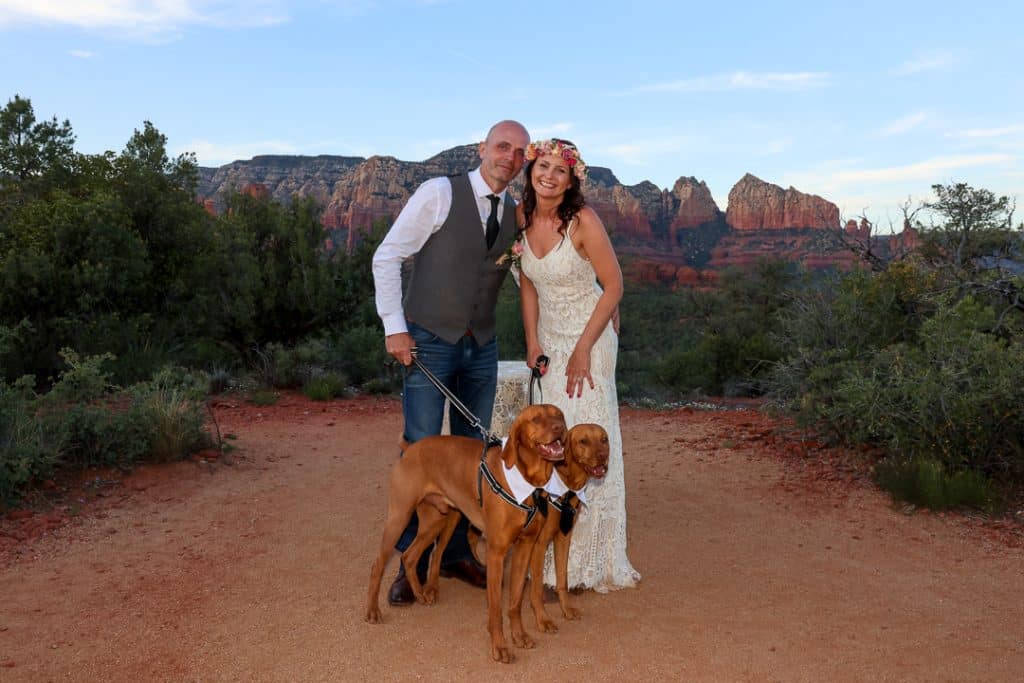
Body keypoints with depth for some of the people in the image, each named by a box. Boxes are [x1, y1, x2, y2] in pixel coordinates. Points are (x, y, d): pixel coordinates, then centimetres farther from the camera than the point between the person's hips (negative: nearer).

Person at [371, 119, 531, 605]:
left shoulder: (516, 215, 8)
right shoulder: (439, 193, -7)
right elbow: (387, 257, -7)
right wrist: (394, 326, -12)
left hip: (481, 347, 5)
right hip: (427, 342, -5)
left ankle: (458, 552, 25)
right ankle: (412, 563, 12)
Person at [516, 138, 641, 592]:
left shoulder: (583, 221, -18)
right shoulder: (522, 215, -2)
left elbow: (614, 286, -14)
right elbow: (527, 283, 7)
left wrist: (583, 348, -15)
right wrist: (533, 341, 0)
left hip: (589, 336, -6)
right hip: (548, 337, 6)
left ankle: (589, 560, 12)